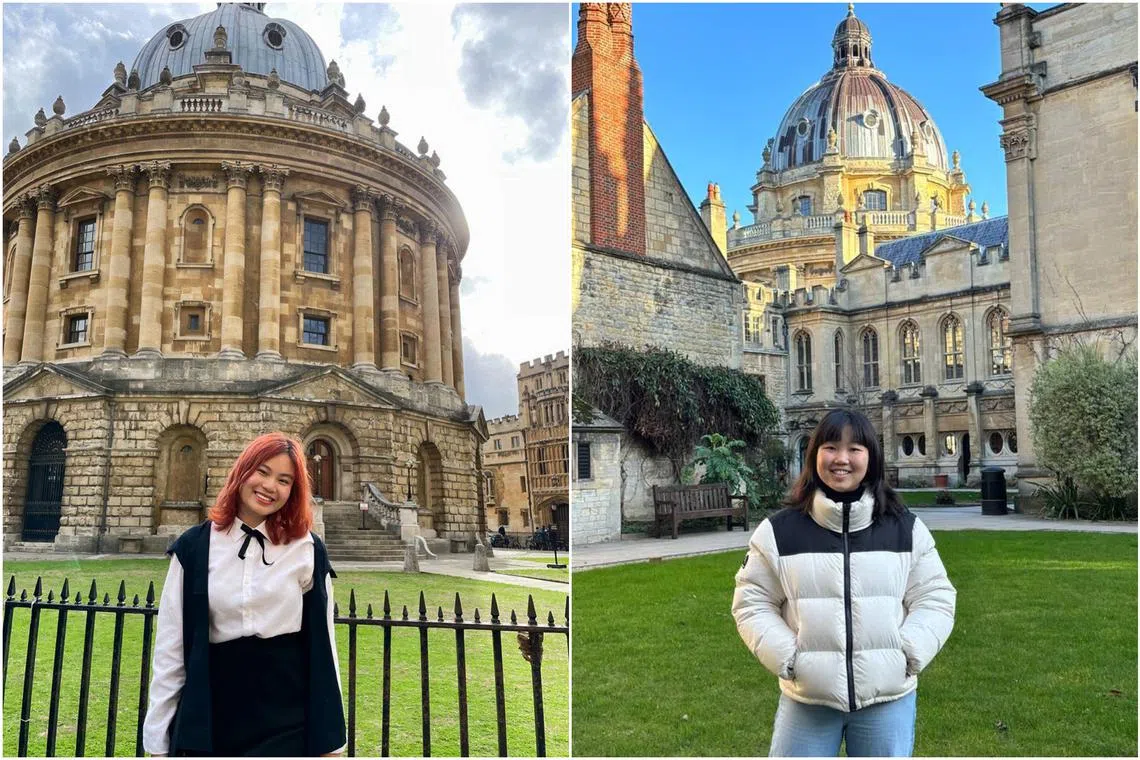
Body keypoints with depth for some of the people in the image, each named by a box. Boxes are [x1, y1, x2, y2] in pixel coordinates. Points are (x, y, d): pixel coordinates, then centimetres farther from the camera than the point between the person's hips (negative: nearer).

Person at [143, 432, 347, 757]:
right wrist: (159, 740, 2)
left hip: (287, 724, -1)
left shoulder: (307, 551, -1)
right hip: (210, 721, 1)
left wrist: (329, 737, 1)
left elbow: (323, 646, 1)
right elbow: (170, 648, 2)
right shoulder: (194, 548, 1)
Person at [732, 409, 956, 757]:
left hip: (888, 699, 1)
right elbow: (752, 603, 1)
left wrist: (907, 654, -9)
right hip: (806, 700, -1)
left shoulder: (906, 528, 2)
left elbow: (935, 599, 4)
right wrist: (788, 658, -10)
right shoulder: (779, 530, -3)